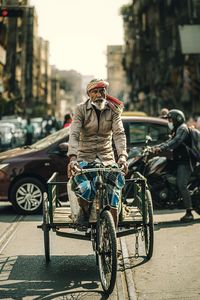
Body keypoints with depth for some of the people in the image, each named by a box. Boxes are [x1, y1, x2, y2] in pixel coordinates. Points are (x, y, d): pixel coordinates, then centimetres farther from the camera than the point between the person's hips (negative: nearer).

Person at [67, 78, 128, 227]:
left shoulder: (113, 110, 0)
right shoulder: (81, 109, -4)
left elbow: (119, 133, -11)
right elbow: (74, 134, -17)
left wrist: (122, 156, -30)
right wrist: (73, 158, -34)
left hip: (106, 157, 2)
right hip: (85, 156, -1)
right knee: (83, 188, -29)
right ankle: (84, 210, 6)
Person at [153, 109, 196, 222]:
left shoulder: (182, 128, -7)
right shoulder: (176, 130, 26)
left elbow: (176, 142, -22)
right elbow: (170, 142, 24)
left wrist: (161, 148, -31)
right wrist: (155, 147, 12)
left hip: (185, 161, -11)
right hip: (180, 160, 11)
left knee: (182, 185, -19)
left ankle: (189, 212, -20)